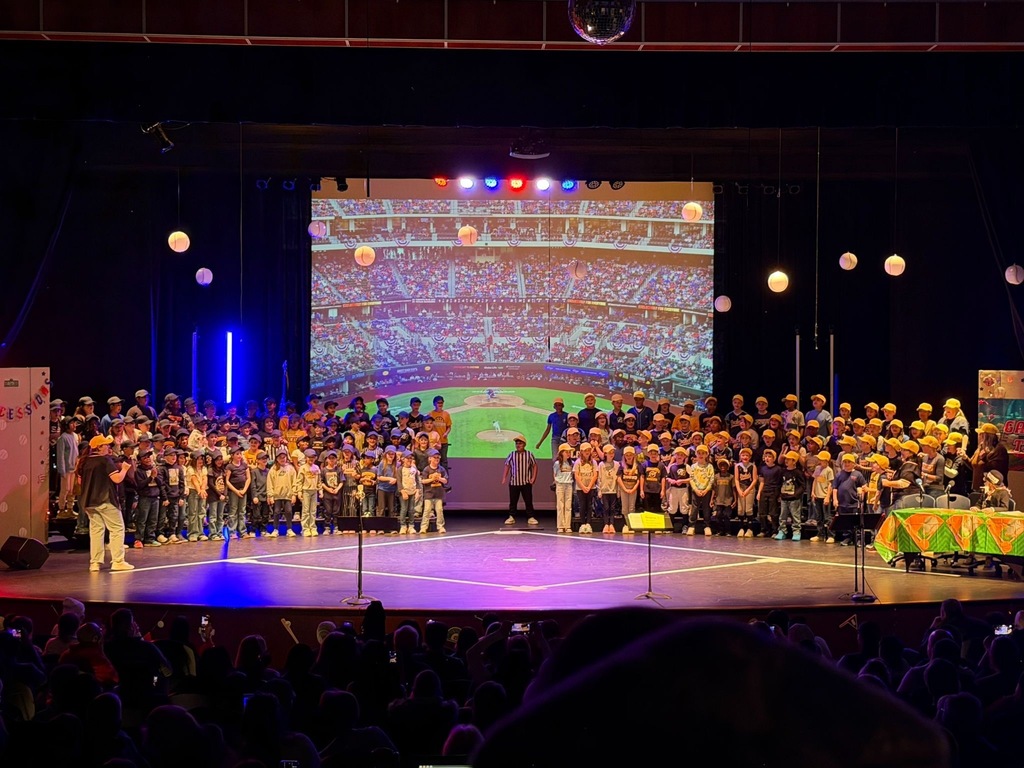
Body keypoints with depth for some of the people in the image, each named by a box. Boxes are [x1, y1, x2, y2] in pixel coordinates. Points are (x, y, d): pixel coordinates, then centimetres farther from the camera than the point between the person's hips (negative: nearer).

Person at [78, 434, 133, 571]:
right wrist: (124, 469, -1)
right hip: (105, 501, -7)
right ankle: (117, 561, -4)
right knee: (117, 529, 1)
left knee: (96, 530, 10)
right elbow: (117, 479, -18)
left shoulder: (86, 462, 9)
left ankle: (95, 562, 5)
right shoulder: (105, 460, -12)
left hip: (89, 501, 7)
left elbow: (81, 480, 18)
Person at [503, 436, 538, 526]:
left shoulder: (529, 455, 1)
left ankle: (531, 517, 9)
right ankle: (511, 517, 11)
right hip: (514, 482, 1)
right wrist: (504, 478, 0)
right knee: (513, 501, 4)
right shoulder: (512, 455, 2)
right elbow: (507, 466, 6)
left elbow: (534, 466, 5)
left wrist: (533, 477, -4)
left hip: (526, 482, -1)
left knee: (528, 501, 3)